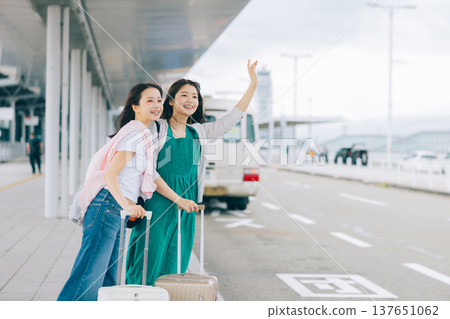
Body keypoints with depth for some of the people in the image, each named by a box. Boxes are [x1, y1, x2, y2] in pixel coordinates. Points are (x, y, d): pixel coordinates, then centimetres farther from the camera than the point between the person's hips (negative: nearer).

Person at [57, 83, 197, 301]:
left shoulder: (144, 136, 22)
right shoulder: (136, 134, -9)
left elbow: (151, 176, 26)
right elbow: (110, 174, -18)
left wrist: (179, 200, 23)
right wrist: (126, 205, -30)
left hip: (117, 210, 10)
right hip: (108, 206, -10)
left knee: (107, 278, 11)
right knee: (89, 275, -14)